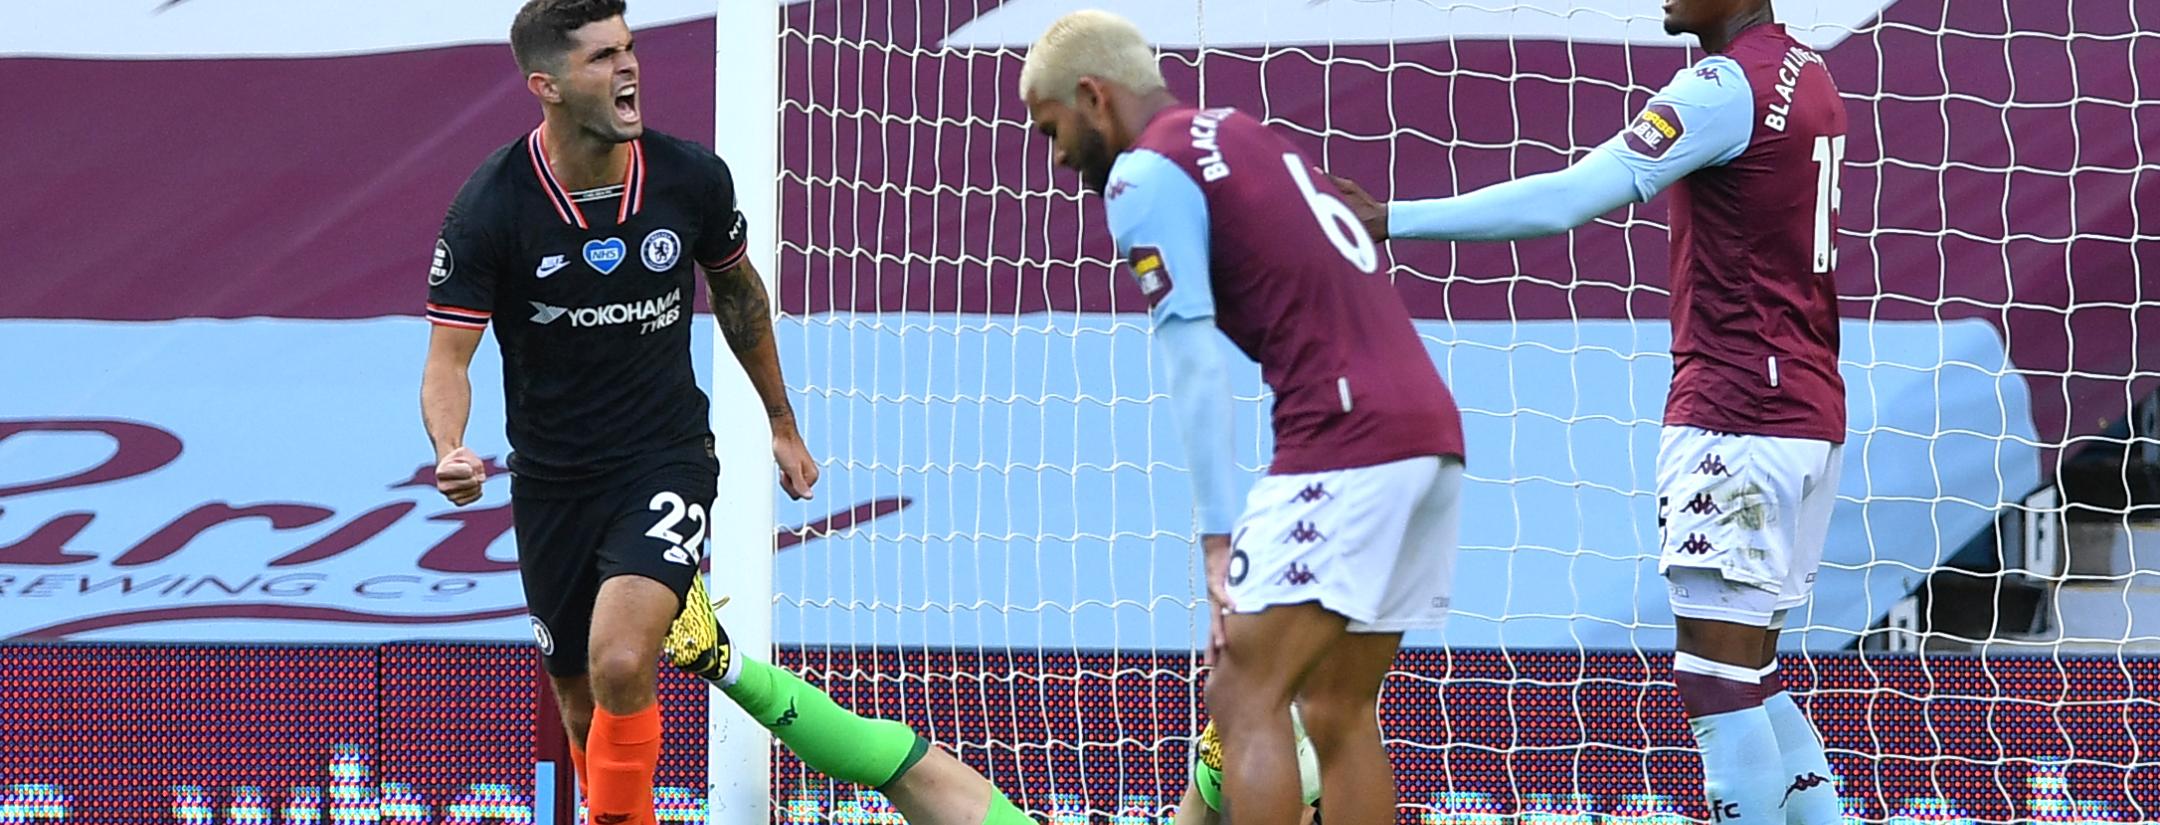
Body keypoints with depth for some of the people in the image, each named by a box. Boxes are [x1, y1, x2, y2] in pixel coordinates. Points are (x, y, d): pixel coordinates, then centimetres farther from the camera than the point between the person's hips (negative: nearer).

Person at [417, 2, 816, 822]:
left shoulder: (691, 177, -9)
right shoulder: (491, 207, -15)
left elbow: (737, 291, 11)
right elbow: (448, 356, -14)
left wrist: (781, 424, 20)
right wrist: (450, 453, -34)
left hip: (667, 461, -1)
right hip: (551, 482, 1)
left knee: (620, 668, -25)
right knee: (583, 707, 13)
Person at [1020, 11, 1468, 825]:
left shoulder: (1145, 173, -3)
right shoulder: (1247, 134, 23)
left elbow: (1195, 370, -11)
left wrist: (1218, 537, -13)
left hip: (1345, 441, -9)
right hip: (1430, 425, 9)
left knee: (1244, 698, -7)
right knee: (1339, 713, 12)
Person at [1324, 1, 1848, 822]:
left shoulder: (1726, 86, -15)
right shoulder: (1805, 73, 14)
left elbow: (1566, 198, -22)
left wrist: (1393, 220, -22)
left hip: (1735, 416, -10)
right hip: (1810, 409, 10)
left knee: (1717, 681, -8)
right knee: (1752, 680, 15)